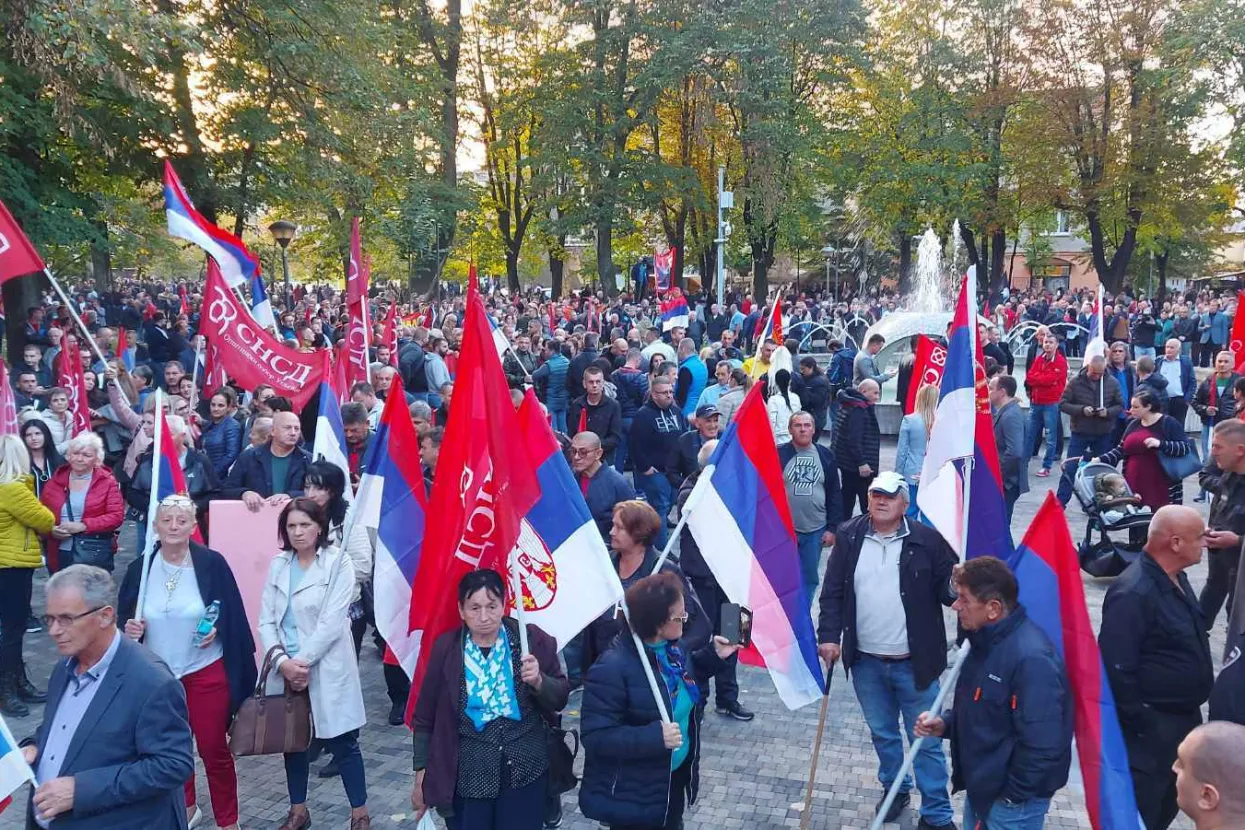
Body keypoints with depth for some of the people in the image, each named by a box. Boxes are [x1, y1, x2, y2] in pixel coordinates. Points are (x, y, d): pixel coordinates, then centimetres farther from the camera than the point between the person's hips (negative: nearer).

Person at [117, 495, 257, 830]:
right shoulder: (140, 568, -2)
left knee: (213, 749, 5)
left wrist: (217, 631, -22)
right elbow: (123, 620, 7)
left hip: (206, 674, -3)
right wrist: (128, 629, -14)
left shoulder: (212, 563, -11)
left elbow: (233, 616, -4)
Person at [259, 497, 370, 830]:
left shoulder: (338, 562, -8)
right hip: (286, 669, 4)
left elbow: (331, 622, -14)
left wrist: (303, 661, -15)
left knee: (342, 742, 3)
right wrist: (283, 662, -12)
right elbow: (266, 621, 1)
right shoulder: (278, 565, 6)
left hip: (326, 669, -4)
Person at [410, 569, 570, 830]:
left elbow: (561, 697, 1)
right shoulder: (446, 649, -3)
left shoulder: (532, 639, -4)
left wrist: (538, 681, -18)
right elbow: (425, 717, 4)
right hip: (467, 776, 0)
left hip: (525, 771, 0)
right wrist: (421, 772, 4)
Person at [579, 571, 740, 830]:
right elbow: (595, 736, -29)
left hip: (676, 777, 8)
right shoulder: (613, 668, -29)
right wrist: (655, 736, -37)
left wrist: (713, 655, 3)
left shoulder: (675, 646, -4)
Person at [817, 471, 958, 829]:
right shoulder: (848, 536, -2)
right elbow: (833, 591, 1)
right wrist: (829, 635, -6)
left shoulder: (927, 539, -10)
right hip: (866, 661, 3)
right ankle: (894, 789, 43)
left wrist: (957, 587, -28)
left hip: (913, 662, -3)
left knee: (925, 740, 6)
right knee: (882, 733, 21)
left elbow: (947, 590, -5)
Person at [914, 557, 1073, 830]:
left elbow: (1043, 746, -30)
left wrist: (1013, 795, -19)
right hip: (980, 786, 9)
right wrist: (945, 724, -1)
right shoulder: (987, 641, 3)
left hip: (1012, 800, -9)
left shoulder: (1031, 658, -29)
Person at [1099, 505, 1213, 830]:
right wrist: (1138, 724, -22)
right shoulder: (1134, 593, -27)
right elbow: (1117, 668, -27)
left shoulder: (1176, 579, 5)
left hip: (1183, 717, 10)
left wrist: (1190, 712, 18)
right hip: (1150, 727, -10)